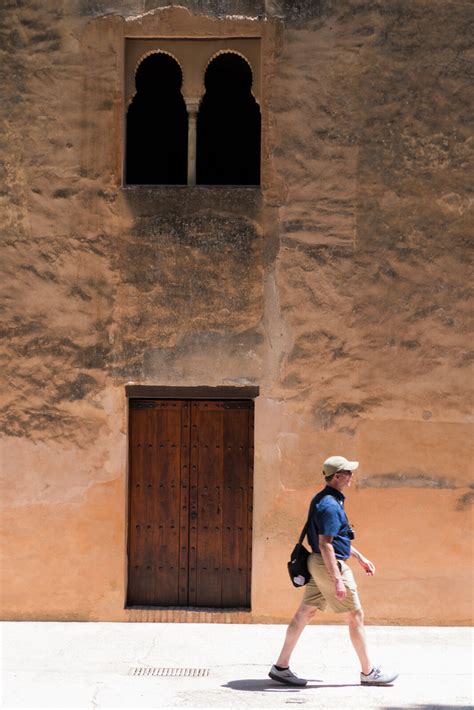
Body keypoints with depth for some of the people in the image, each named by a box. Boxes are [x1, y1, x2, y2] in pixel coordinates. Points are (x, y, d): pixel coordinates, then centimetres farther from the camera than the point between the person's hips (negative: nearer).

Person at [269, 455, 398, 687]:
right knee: (356, 615, 1)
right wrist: (337, 579, -26)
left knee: (305, 613, 10)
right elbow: (325, 544, -25)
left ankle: (281, 667, 11)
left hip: (318, 564, 10)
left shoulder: (323, 500, 14)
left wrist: (360, 557, 27)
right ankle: (368, 672, 11)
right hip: (329, 564, -10)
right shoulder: (330, 505, -20)